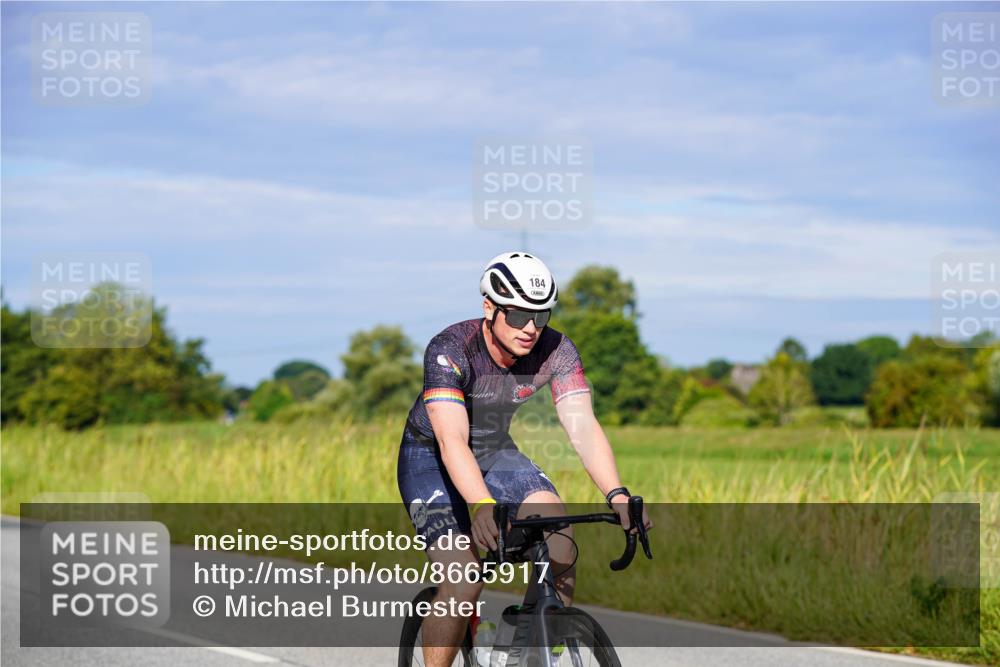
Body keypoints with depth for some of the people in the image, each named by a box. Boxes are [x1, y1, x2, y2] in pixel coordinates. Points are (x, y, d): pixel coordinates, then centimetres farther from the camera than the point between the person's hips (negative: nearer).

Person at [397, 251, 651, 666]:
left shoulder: (556, 351, -18)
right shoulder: (450, 350, -30)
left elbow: (582, 426, -26)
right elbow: (452, 439, -41)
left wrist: (616, 495, -42)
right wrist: (482, 506, -57)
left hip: (495, 452, 4)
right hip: (431, 458, -4)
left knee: (560, 545, -22)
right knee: (464, 582, -22)